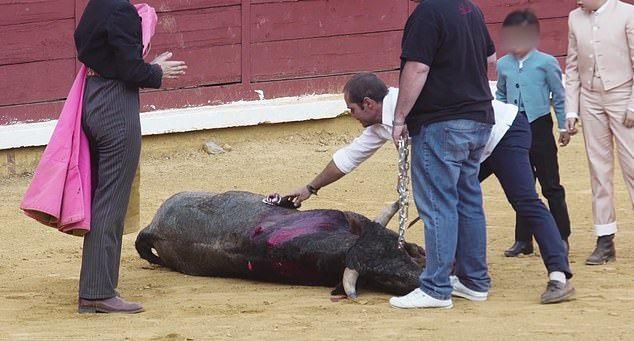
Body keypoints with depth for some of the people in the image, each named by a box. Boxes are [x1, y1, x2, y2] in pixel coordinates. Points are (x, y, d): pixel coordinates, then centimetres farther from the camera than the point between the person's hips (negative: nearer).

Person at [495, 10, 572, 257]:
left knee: (551, 185, 1)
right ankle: (523, 240, 15)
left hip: (539, 126, -4)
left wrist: (563, 127, 2)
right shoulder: (503, 65, 7)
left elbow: (559, 97, 1)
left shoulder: (546, 63, -4)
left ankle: (561, 237, 8)